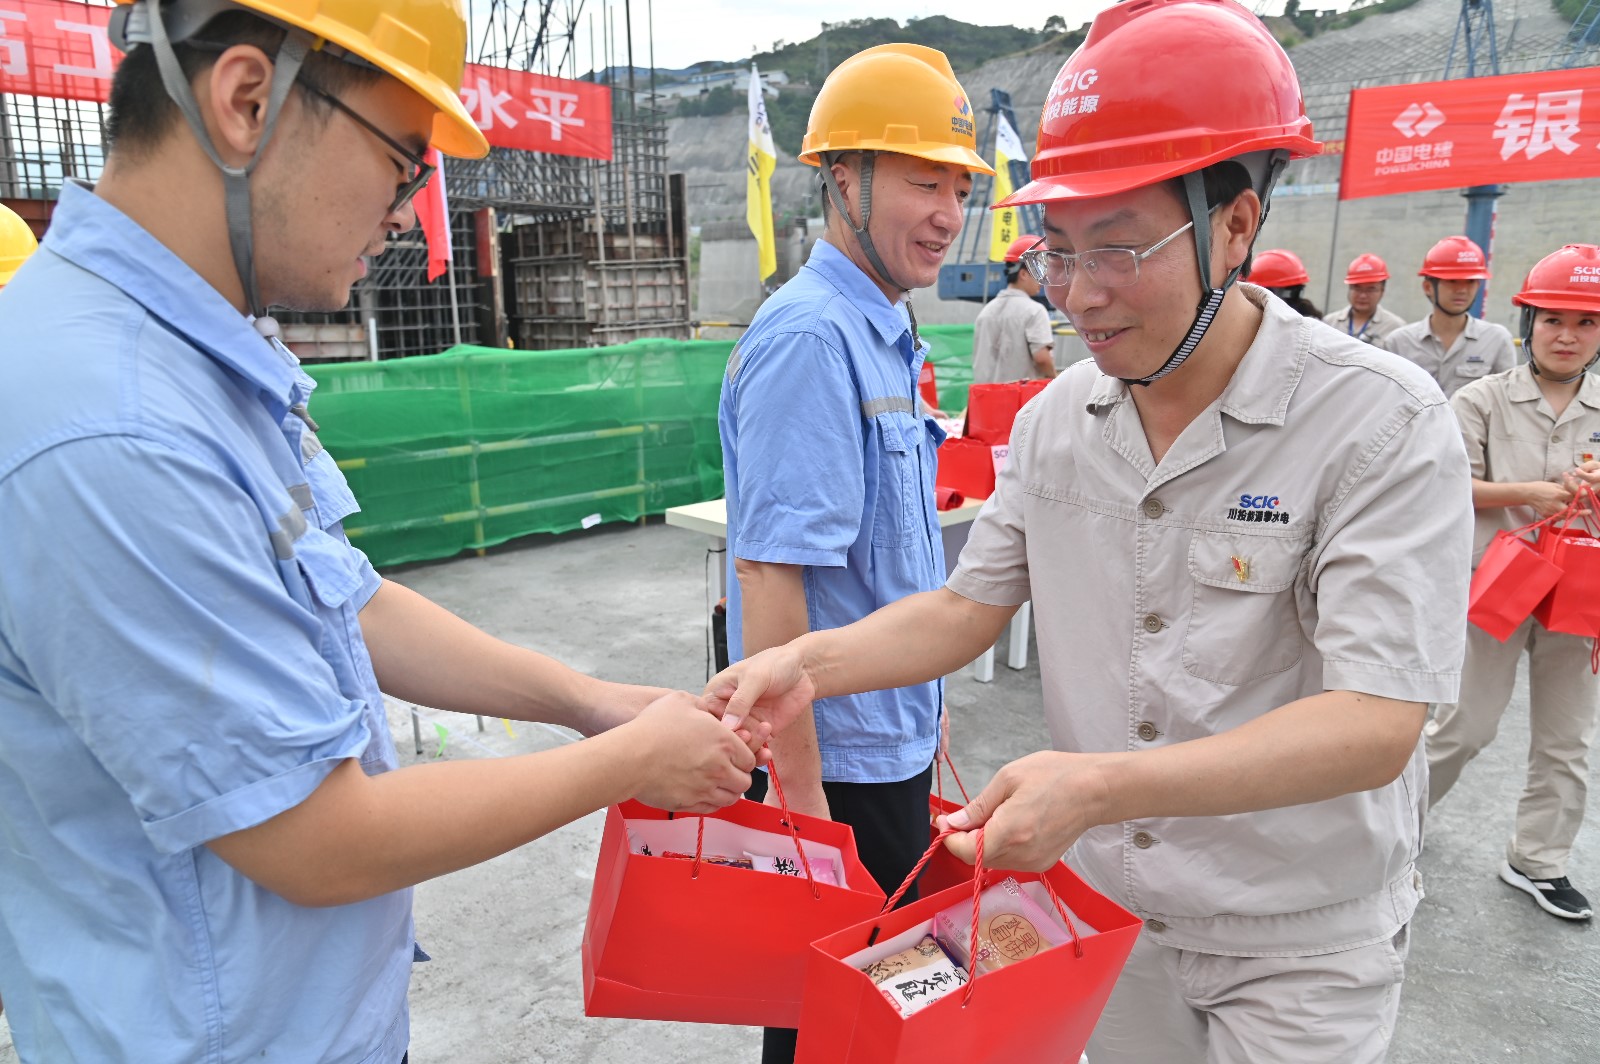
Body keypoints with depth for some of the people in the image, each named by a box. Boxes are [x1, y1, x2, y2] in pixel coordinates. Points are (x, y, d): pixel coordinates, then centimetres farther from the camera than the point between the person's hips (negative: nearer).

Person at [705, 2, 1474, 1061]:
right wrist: (812, 663, -16)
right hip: (1104, 902, 5)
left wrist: (1096, 785, -37)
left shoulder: (1383, 423, -20)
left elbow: (1374, 728, -26)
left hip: (1299, 942, -4)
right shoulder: (1055, 418, -4)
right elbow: (970, 606, 1)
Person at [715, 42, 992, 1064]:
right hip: (840, 756, -9)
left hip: (893, 738, 9)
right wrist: (797, 785, -25)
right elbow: (769, 571, -26)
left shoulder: (885, 335, 9)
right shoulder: (812, 336, -22)